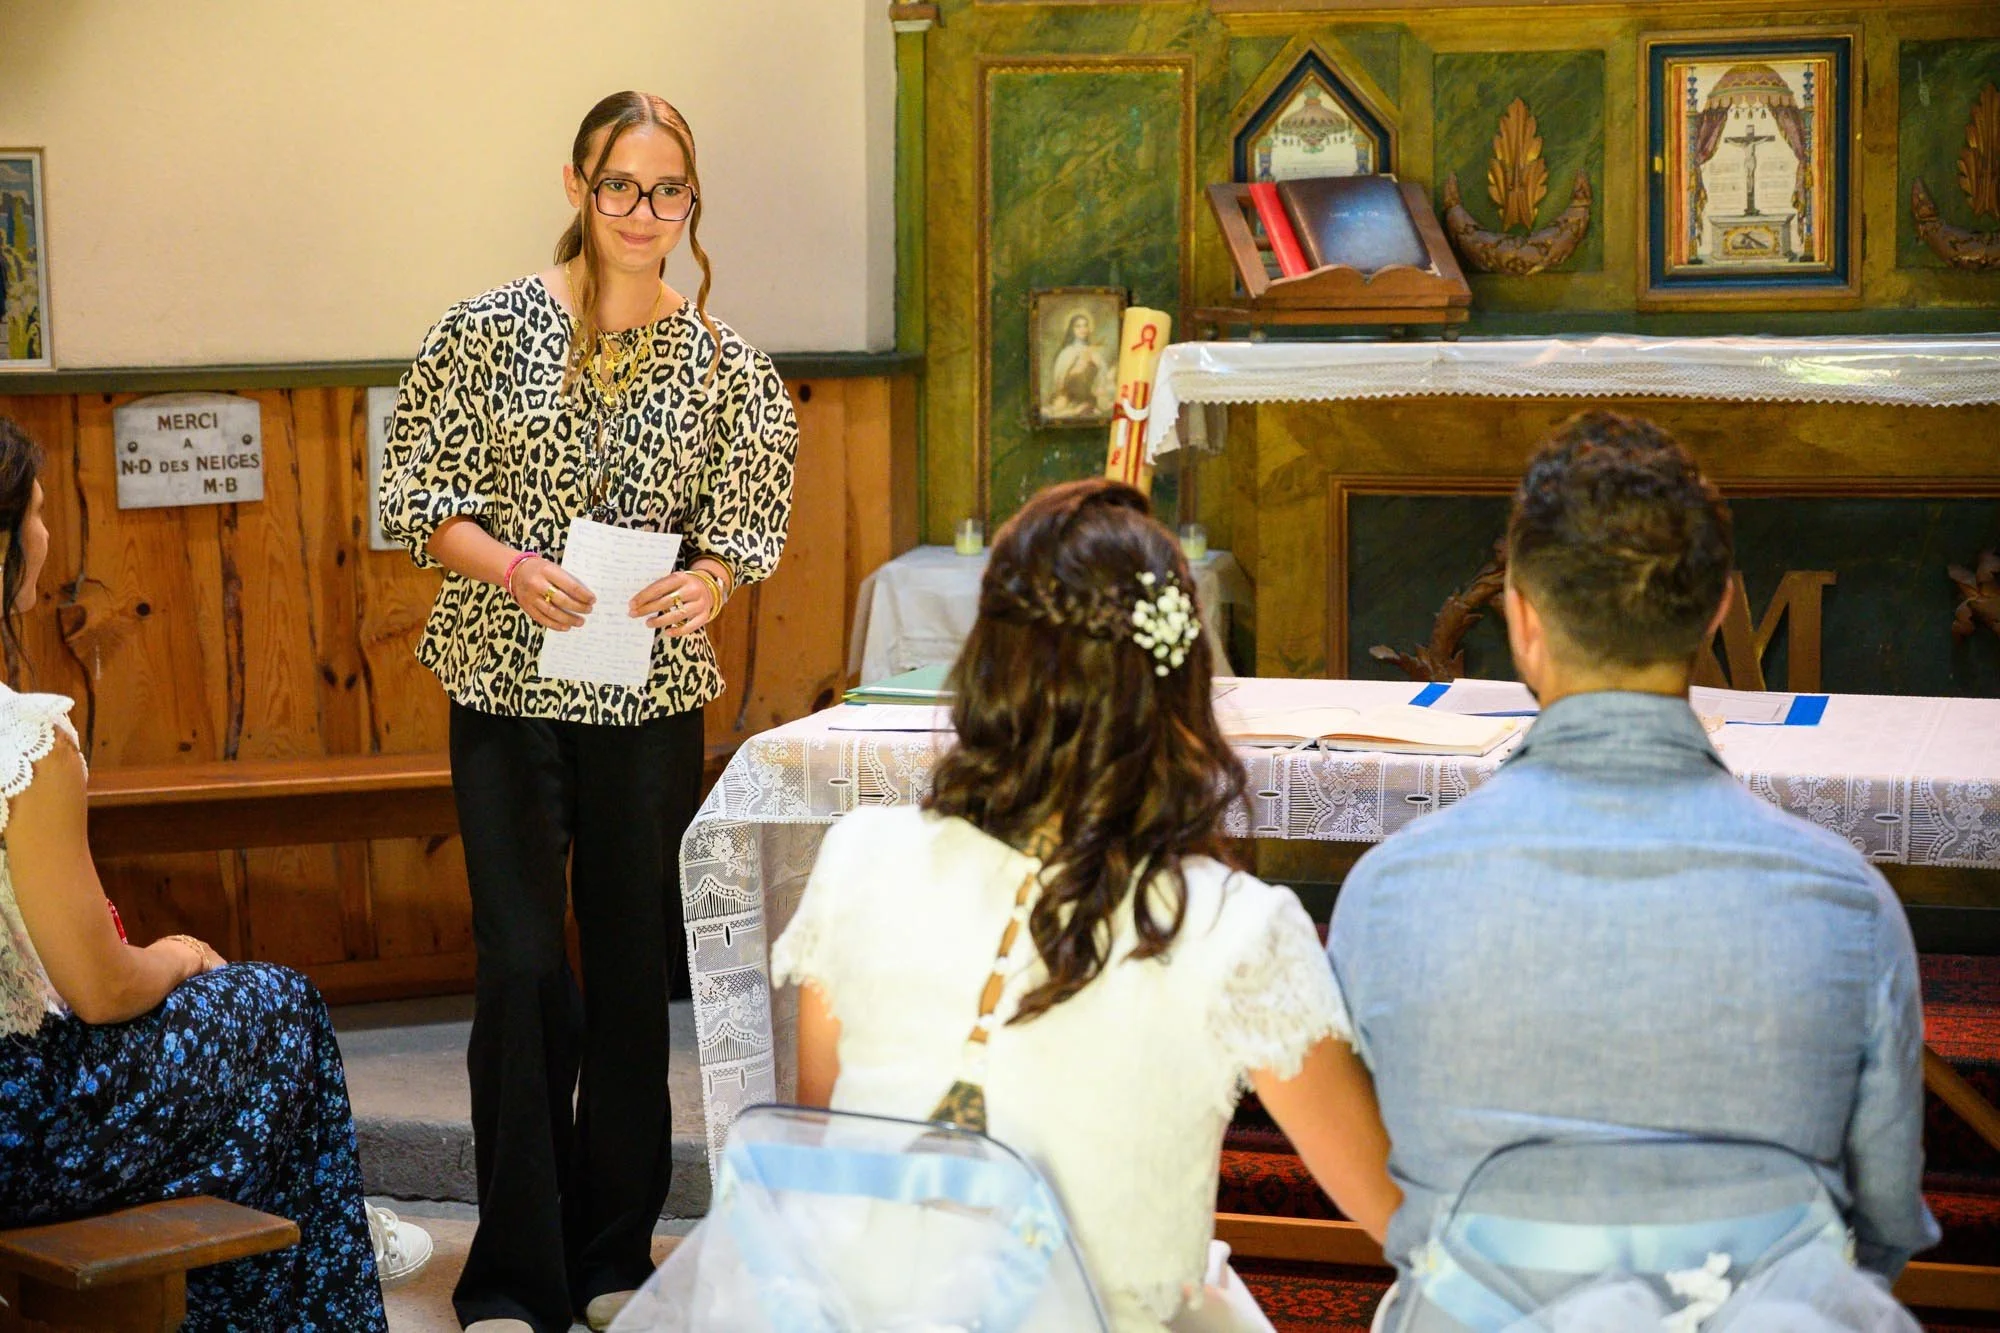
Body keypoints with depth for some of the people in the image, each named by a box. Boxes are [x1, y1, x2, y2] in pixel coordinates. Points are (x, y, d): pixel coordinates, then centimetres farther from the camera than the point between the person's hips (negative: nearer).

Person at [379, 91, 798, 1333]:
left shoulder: (724, 363, 3)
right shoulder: (492, 328, -3)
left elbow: (745, 522, 8)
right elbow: (418, 493, -2)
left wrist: (707, 579, -13)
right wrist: (512, 568, -18)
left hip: (650, 697, 2)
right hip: (507, 687, -2)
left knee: (635, 971, 9)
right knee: (524, 970, -5)